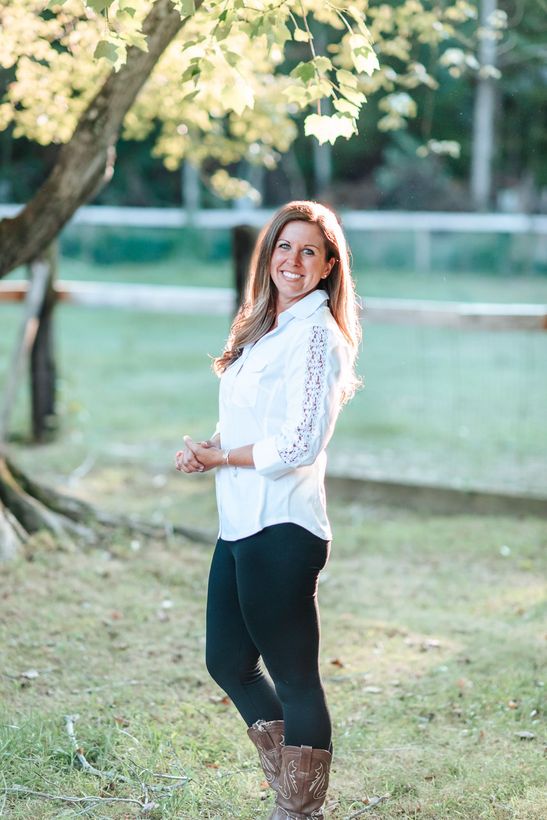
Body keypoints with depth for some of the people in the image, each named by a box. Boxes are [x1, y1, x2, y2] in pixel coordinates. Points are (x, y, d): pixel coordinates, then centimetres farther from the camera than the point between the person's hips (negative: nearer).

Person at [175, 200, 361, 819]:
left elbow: (299, 447, -20)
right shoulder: (265, 328, 15)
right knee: (227, 661, 19)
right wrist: (204, 449, 1)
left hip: (281, 530, -10)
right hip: (240, 524, 10)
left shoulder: (316, 333, -13)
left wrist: (217, 457, -8)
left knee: (294, 679, 1)